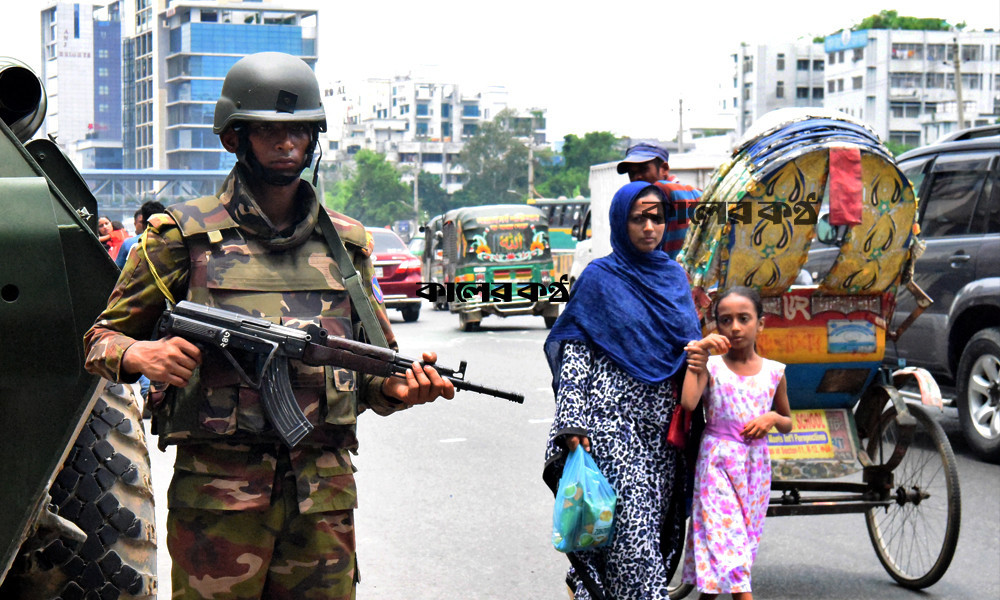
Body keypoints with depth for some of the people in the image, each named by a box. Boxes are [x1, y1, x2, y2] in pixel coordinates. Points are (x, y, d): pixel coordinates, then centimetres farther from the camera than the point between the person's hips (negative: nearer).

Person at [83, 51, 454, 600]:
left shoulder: (346, 242, 15)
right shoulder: (183, 235, 4)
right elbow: (101, 337, 8)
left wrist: (401, 386, -3)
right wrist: (139, 354, -14)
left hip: (323, 489, 3)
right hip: (216, 485, -3)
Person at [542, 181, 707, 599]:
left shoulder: (674, 275, 14)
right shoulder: (599, 278, 0)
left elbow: (688, 342, 23)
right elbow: (573, 352, -4)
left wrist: (698, 359, -3)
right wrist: (573, 425, -13)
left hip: (661, 421, 6)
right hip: (611, 417, -6)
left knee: (655, 514, 8)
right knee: (630, 521, -13)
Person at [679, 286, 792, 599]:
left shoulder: (773, 372, 7)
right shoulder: (711, 366, -1)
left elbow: (788, 424, 18)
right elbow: (688, 402, -20)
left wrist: (773, 417, -6)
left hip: (755, 465, 3)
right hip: (717, 464, -3)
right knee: (728, 539, -13)